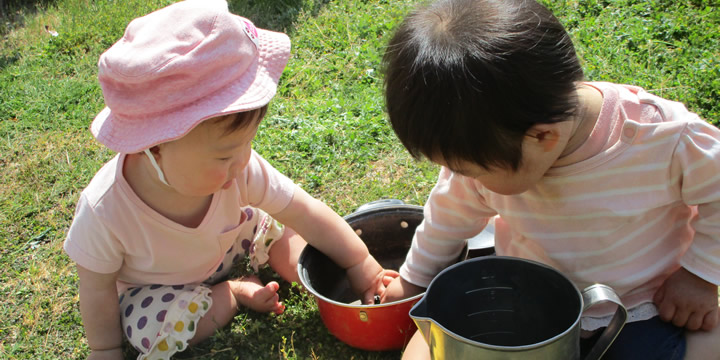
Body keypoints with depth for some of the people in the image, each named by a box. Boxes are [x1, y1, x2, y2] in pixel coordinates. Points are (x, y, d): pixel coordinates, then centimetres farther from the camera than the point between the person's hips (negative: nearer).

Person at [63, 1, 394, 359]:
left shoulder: (239, 169, -32)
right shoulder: (104, 210, -38)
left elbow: (306, 213, -22)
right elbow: (97, 289, -21)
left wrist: (360, 264, -16)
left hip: (224, 244, 3)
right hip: (152, 287, -2)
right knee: (154, 329, -28)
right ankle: (236, 293, -7)